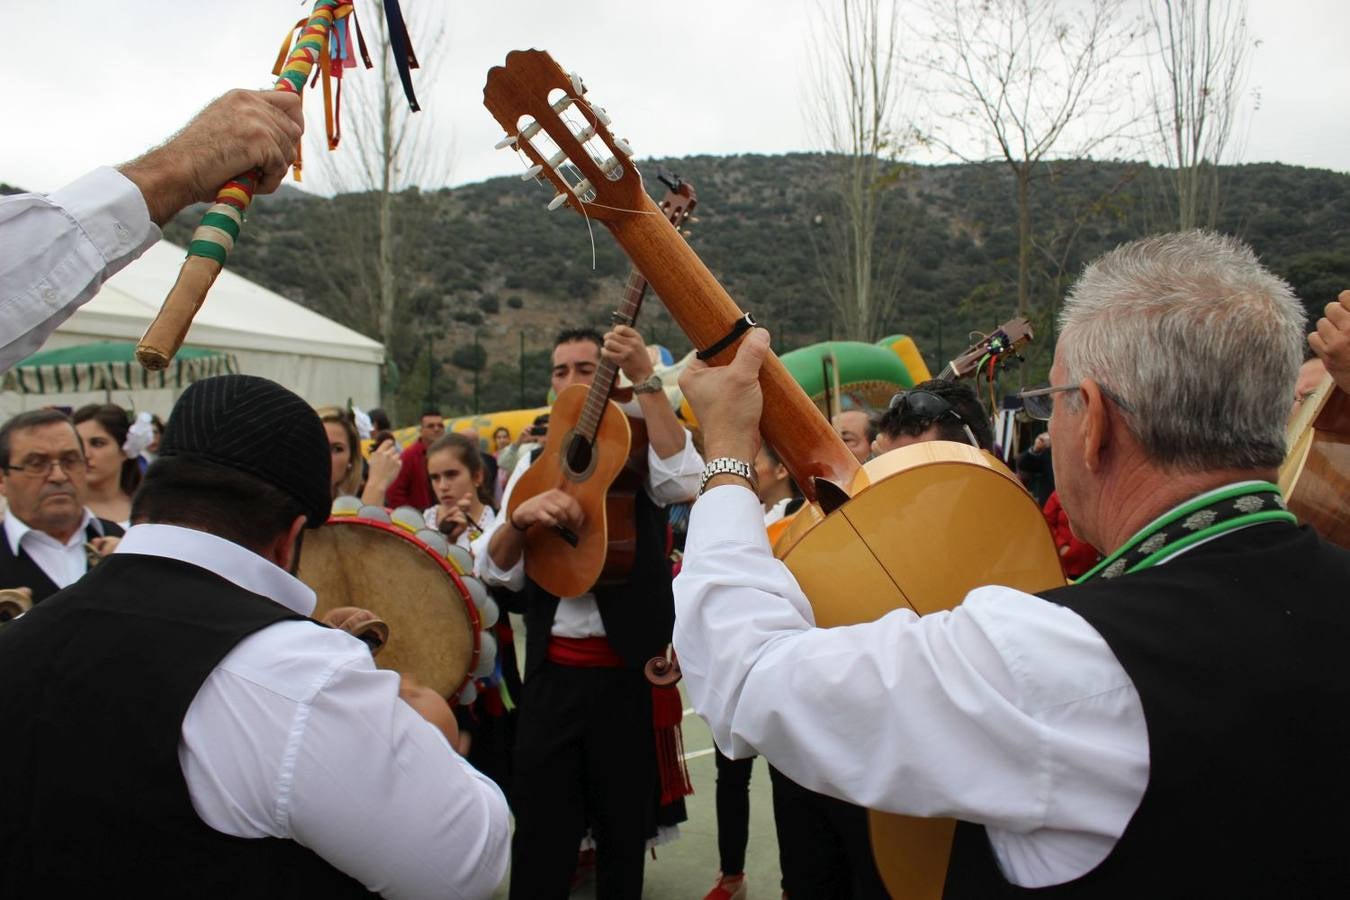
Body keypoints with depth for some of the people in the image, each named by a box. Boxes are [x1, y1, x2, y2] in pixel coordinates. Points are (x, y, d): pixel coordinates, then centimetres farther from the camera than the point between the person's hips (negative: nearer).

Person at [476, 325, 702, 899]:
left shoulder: (639, 447, 1)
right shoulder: (535, 463, 9)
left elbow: (684, 481, -23)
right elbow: (493, 569, 2)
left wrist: (645, 378, -24)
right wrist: (520, 516, -19)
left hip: (626, 669, -2)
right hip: (549, 671, 3)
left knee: (624, 827, 12)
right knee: (540, 831, 9)